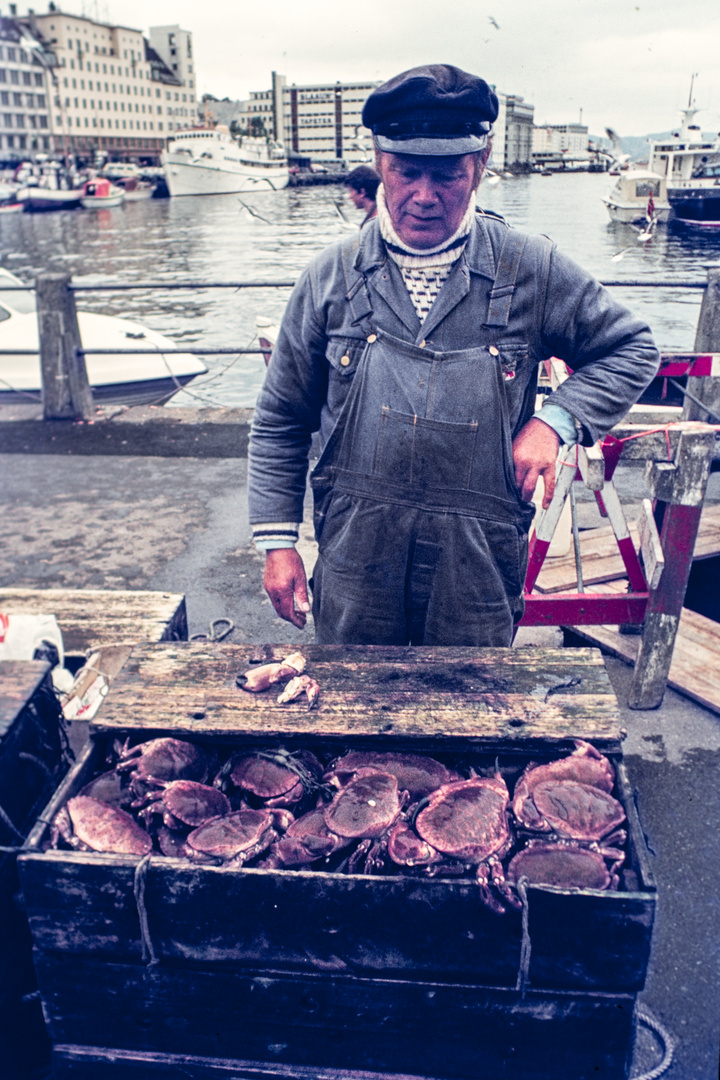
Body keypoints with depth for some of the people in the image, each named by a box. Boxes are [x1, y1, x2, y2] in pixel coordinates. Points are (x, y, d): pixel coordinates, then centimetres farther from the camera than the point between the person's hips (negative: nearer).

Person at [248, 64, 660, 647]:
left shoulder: (533, 270, -3)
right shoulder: (332, 276, 0)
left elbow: (631, 348, 9)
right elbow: (280, 422, 6)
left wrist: (553, 422, -9)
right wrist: (278, 541, 1)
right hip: (355, 566, 1)